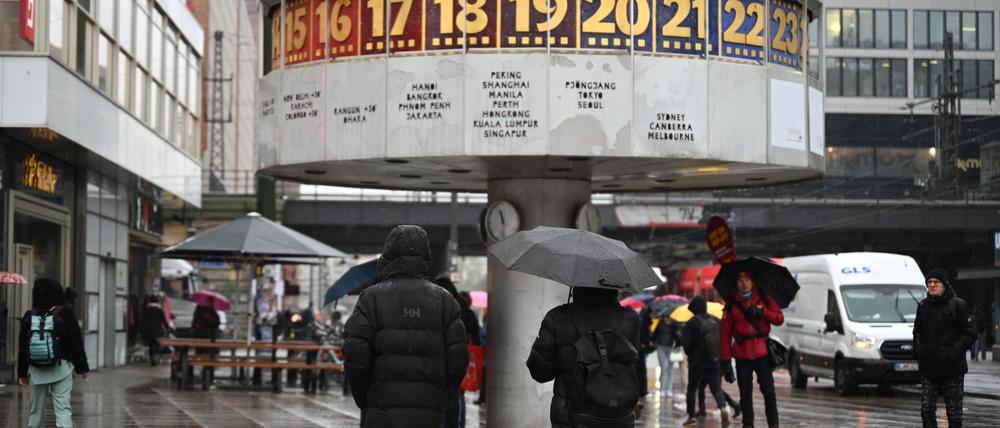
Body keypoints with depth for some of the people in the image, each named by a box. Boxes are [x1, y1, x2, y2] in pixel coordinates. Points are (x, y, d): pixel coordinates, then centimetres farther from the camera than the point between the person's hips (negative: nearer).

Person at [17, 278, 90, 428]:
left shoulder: (29, 317, 2)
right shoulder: (65, 314, -5)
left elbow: (22, 347, 5)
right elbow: (76, 343, -3)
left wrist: (22, 373, 14)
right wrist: (83, 368, 7)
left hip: (37, 370, 2)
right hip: (60, 368, -2)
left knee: (36, 409, 13)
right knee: (63, 408, -7)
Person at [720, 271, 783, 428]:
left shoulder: (764, 299, 8)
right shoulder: (731, 304, 4)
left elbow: (779, 319, 3)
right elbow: (726, 334, 0)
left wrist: (761, 312, -13)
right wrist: (726, 361, -6)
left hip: (762, 353, 0)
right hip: (742, 355, 0)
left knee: (768, 391, -1)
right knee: (745, 394, 2)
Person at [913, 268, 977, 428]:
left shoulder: (957, 305, -5)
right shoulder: (923, 306, 10)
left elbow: (969, 334, -6)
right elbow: (917, 331, 21)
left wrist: (954, 352, -16)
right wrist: (918, 350, 5)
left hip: (952, 368, -4)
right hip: (928, 368, 4)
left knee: (954, 410, 4)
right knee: (927, 408, -1)